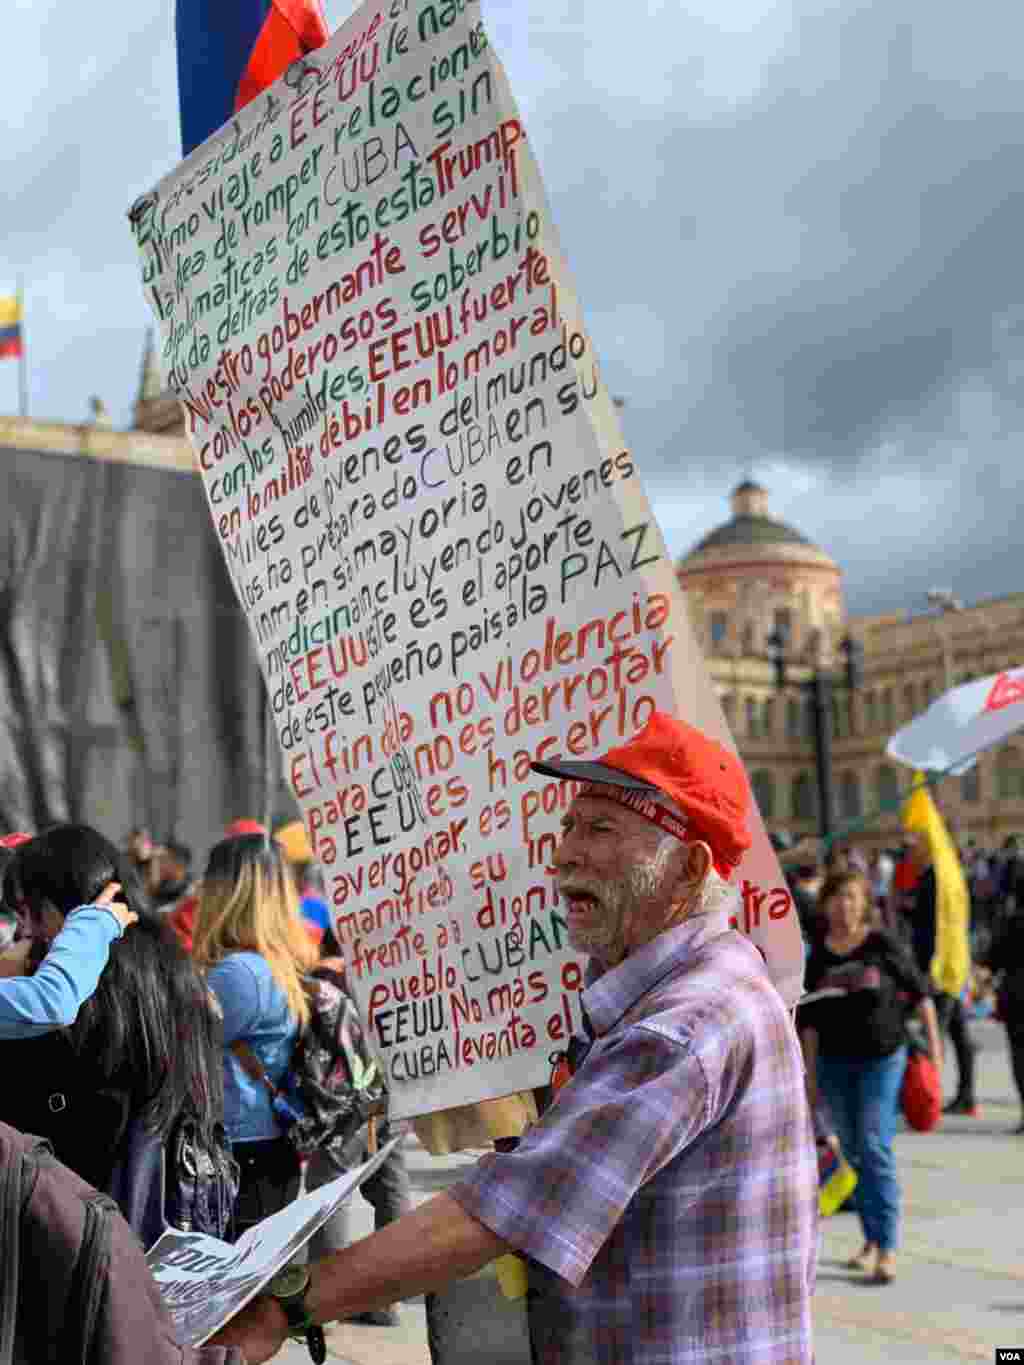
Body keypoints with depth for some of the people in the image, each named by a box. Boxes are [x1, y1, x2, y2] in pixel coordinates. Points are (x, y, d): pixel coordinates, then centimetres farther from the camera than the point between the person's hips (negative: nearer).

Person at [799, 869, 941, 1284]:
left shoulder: (884, 944, -9)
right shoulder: (818, 955, 0)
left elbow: (919, 989, 0)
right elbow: (810, 1019, 5)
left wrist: (933, 1040, -1)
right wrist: (810, 1071, 4)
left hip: (883, 1058, -4)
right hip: (835, 1061, 4)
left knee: (875, 1149, -12)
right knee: (852, 1151, 13)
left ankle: (887, 1248, -8)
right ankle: (871, 1239, 28)